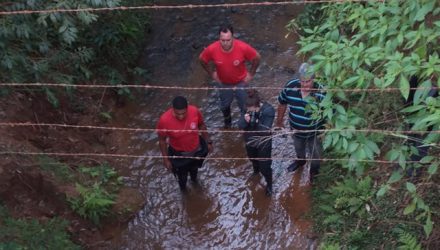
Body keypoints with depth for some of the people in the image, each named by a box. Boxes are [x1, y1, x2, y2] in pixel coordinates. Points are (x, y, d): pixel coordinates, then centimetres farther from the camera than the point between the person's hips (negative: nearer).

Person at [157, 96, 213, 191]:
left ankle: (194, 178, 72)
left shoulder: (195, 111, -30)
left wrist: (208, 142, 2)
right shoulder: (164, 120, -36)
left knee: (194, 168, 35)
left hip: (196, 150, 2)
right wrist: (166, 159, -10)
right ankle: (183, 189, 62)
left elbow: (201, 125, -7)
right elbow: (162, 140, -18)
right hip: (179, 154, -2)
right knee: (182, 176, 26)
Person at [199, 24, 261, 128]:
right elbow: (202, 59, -8)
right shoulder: (212, 49, -30)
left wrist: (251, 73, -9)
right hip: (223, 83, 2)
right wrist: (212, 73, -3)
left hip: (241, 82, -2)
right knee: (224, 105, 27)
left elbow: (256, 58, -15)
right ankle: (227, 122, 58)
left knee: (245, 106, 19)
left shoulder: (243, 47, -34)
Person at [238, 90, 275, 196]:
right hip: (250, 141, 5)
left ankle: (269, 184, 35)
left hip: (264, 143, -4)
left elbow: (266, 129, -31)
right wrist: (245, 120, -38)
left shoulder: (268, 110, -31)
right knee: (253, 159, 31)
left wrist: (255, 123, -45)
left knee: (264, 166, 6)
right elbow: (240, 125, -16)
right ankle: (256, 171, 65)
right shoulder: (247, 110, -19)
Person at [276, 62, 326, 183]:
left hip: (315, 132, -3)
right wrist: (279, 122, 6)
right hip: (296, 130, 3)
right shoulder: (290, 86, -23)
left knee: (315, 153, 26)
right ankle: (300, 160, 67)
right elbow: (282, 104, -5)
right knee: (298, 148, 34)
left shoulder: (322, 92, -33)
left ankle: (314, 170, 57)